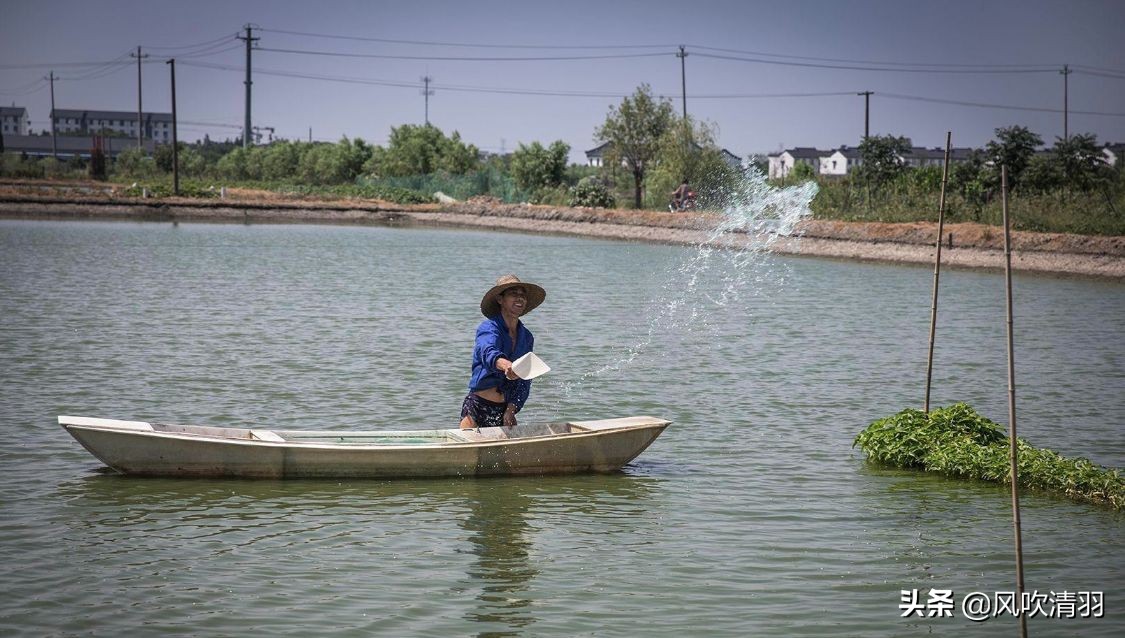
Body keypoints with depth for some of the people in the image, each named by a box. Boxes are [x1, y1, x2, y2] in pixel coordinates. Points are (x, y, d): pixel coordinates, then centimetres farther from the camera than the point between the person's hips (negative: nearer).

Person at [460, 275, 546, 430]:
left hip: (506, 408, 5)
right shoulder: (488, 328, -9)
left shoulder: (526, 337, 9)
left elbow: (524, 381, 7)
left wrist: (511, 410, -7)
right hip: (477, 406, -5)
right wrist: (505, 365, -55)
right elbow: (488, 351, -33)